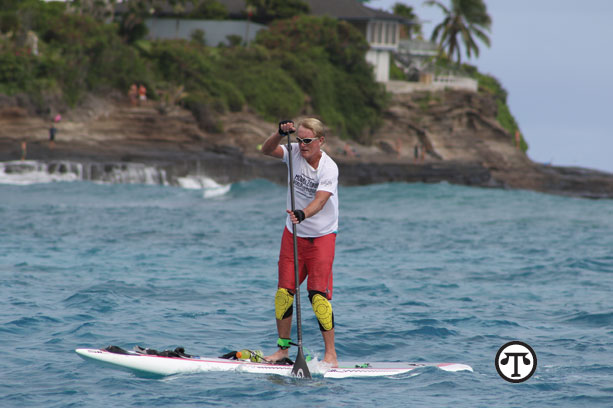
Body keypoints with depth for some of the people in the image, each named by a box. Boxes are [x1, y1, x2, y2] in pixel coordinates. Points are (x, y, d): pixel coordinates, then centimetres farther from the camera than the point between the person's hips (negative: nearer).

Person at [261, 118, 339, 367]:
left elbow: (319, 201, -29)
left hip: (322, 236, -5)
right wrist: (280, 133, -31)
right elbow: (267, 150, -14)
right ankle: (283, 349, 13)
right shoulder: (295, 153, -2)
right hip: (293, 234, 5)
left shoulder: (329, 168, -17)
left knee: (319, 294, -12)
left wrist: (302, 214, -48)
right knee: (284, 292, 2)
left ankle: (330, 353, -7)